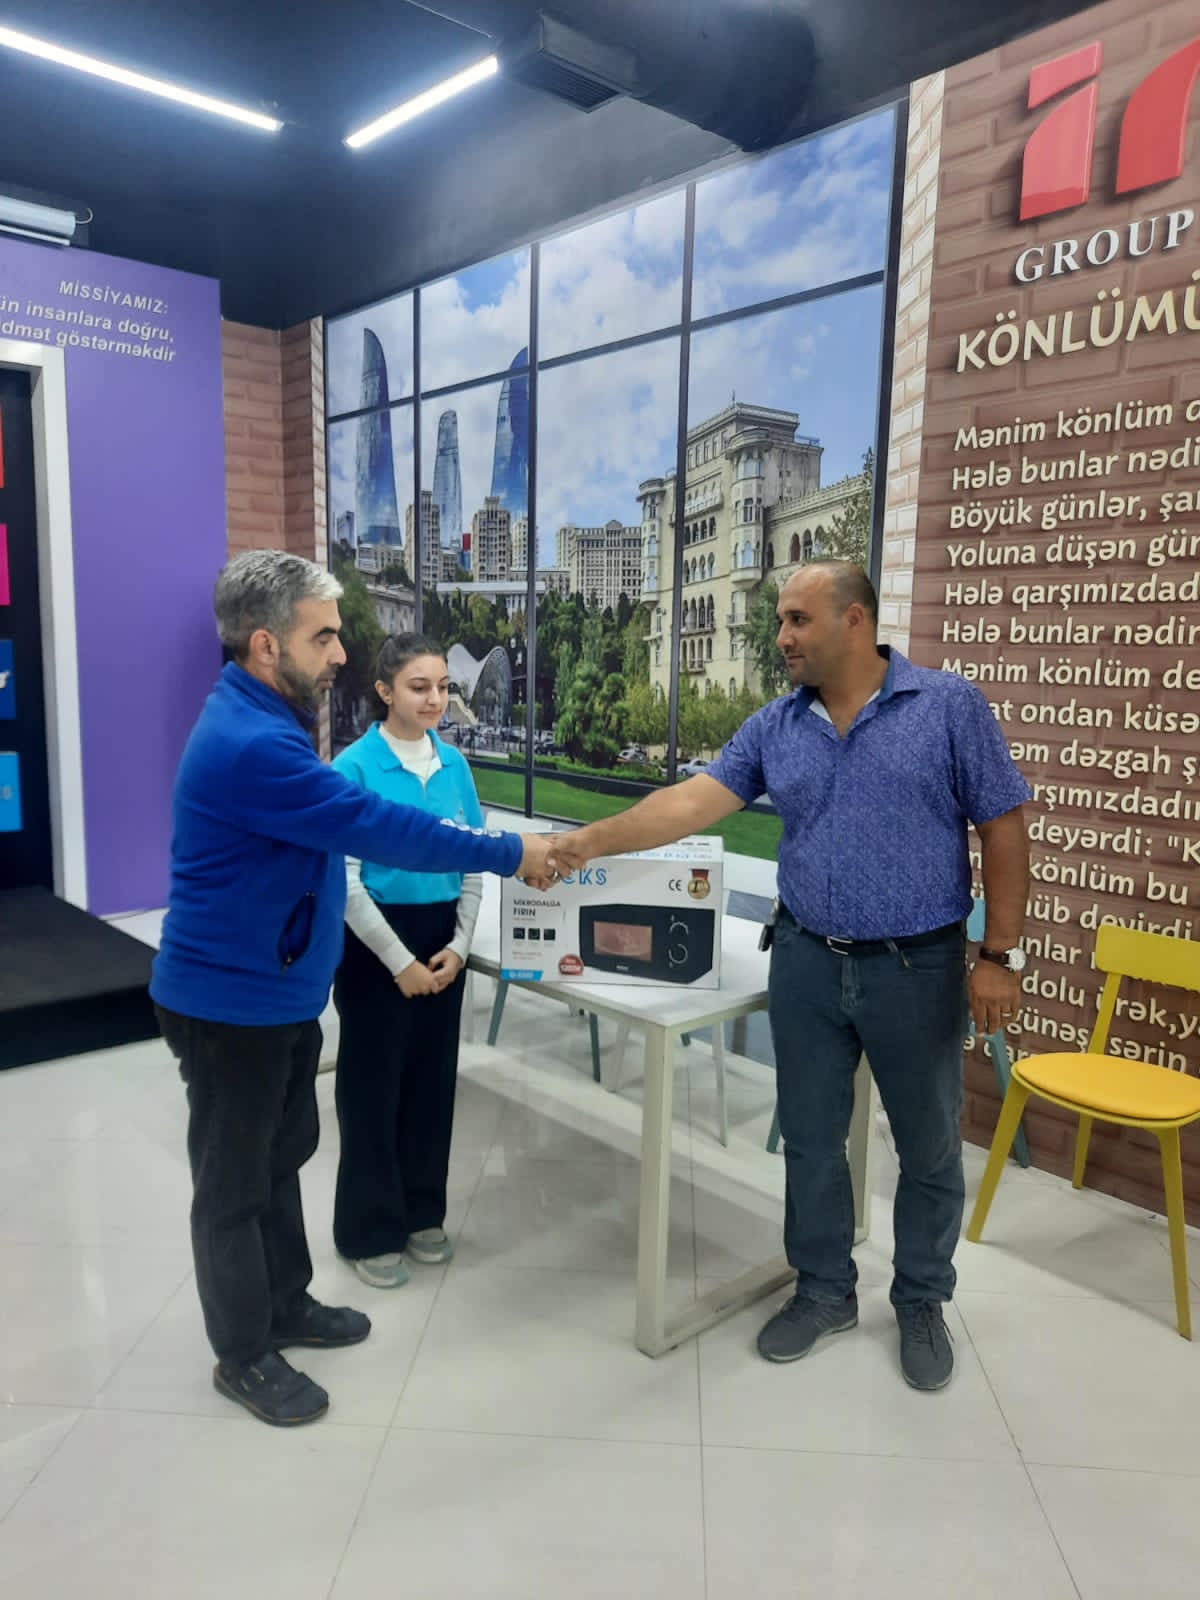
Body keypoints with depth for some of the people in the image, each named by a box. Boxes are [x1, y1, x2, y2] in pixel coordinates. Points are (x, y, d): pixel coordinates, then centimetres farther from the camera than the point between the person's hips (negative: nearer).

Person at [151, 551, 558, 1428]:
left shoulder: (266, 719, 7)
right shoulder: (251, 744, -29)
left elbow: (351, 824, 13)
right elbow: (376, 826, -29)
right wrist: (509, 854, -21)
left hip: (278, 991, 10)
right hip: (231, 1001, -10)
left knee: (282, 1155, 22)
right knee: (235, 1179, 8)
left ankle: (286, 1304, 41)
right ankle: (244, 1355, 27)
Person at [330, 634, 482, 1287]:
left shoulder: (454, 764, 3)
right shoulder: (354, 766, -13)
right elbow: (345, 881, -14)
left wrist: (459, 945, -1)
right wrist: (401, 962, -14)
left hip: (442, 939, 5)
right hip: (376, 942, -5)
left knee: (432, 1076, 15)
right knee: (374, 1083, 7)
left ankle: (422, 1212, 33)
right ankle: (370, 1231, 25)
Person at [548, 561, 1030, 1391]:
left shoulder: (950, 706, -7)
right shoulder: (774, 727, 2)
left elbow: (1004, 831, -7)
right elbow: (694, 800, -7)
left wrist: (1001, 955, -10)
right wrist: (591, 841, -18)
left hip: (919, 966, -3)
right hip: (807, 963, 3)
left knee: (929, 1147, 13)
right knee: (810, 1139, 14)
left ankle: (923, 1303, 35)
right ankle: (825, 1290, 35)